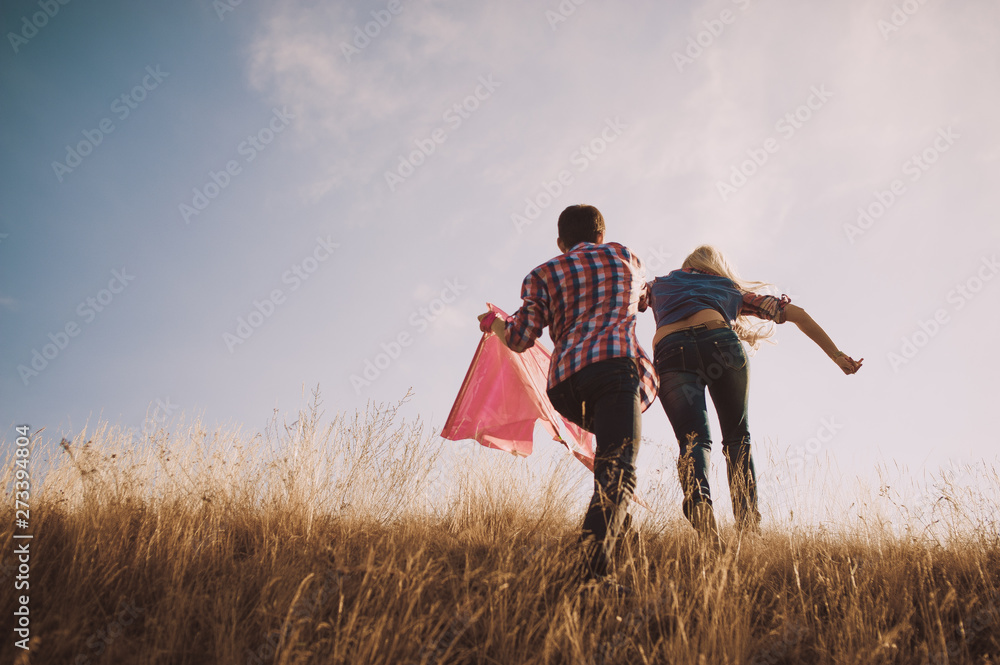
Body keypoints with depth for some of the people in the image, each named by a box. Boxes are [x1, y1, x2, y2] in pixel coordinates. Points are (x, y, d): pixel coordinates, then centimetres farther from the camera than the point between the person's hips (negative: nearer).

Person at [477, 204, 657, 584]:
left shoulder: (544, 274, 22)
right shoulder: (624, 255, 25)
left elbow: (519, 339, 13)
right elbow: (644, 299, 45)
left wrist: (494, 323, 35)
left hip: (565, 384, 4)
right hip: (615, 363, -3)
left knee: (610, 440, 33)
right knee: (618, 468, -18)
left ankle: (615, 517, 23)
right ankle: (594, 567, -38)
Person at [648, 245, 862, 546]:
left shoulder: (659, 284, 39)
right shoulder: (731, 288, 36)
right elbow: (796, 313, 34)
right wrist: (837, 355, 35)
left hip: (670, 350, 0)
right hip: (718, 340, 0)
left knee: (693, 439, -7)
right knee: (737, 437, 10)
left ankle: (699, 501, -37)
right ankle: (748, 525, -7)